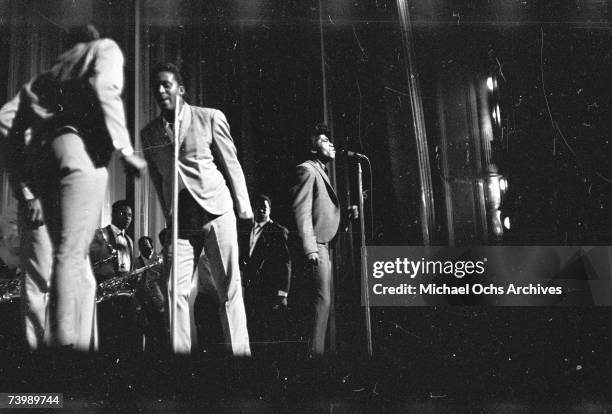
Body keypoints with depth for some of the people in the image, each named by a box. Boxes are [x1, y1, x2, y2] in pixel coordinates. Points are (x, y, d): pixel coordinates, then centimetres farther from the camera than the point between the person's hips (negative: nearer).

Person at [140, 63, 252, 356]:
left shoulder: (210, 118, 3)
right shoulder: (149, 134, 11)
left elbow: (231, 165, 5)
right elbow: (157, 180, 16)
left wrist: (244, 208, 2)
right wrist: (169, 217, 13)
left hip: (217, 212, -3)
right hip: (181, 222, 3)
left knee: (229, 289, -2)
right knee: (178, 293, -6)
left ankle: (240, 352, 3)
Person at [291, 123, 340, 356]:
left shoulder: (321, 172, 23)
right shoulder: (307, 169, -8)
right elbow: (301, 210, -17)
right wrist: (310, 248, -23)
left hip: (325, 244, 10)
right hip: (317, 244, -10)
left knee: (325, 299, 9)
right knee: (323, 299, -13)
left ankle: (318, 349, 13)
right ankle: (315, 351, -11)